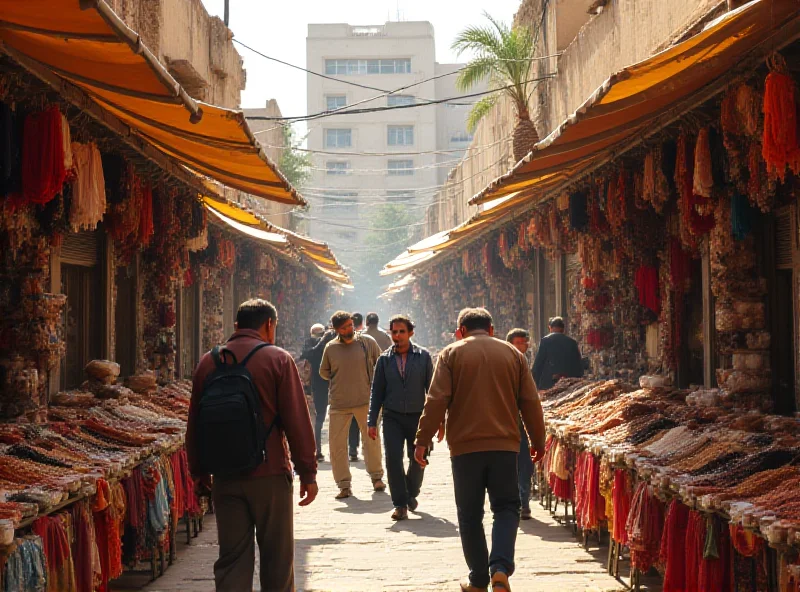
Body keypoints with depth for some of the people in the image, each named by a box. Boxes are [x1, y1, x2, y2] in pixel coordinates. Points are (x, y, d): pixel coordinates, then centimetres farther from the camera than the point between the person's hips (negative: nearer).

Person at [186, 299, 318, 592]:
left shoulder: (208, 362, 5)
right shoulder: (277, 359, -6)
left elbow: (194, 423, 12)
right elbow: (297, 421, -9)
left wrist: (199, 470, 22)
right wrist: (308, 472, -2)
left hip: (225, 476, 4)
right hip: (269, 474, -3)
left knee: (231, 558, 7)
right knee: (276, 557, 8)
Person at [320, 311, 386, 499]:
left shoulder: (368, 342, -2)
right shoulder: (331, 348, -1)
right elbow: (324, 372, 14)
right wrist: (341, 381, 8)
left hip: (365, 400, 0)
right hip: (339, 404, 0)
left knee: (372, 439, 9)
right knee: (336, 444, 0)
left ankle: (377, 477, 29)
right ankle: (344, 485, 10)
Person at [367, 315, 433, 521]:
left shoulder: (423, 356, 1)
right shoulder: (384, 359, 4)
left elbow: (431, 388, 3)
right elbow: (377, 392, 7)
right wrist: (372, 421, 2)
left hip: (417, 416, 0)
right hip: (392, 417, 0)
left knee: (418, 459, 7)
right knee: (393, 459, -10)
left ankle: (411, 494, 33)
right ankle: (400, 504, -1)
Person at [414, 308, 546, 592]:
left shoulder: (451, 354, 2)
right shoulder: (512, 353, 9)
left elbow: (436, 401, -7)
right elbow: (530, 402, 8)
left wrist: (422, 440, -4)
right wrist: (538, 441, 18)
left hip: (465, 445, -1)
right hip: (505, 444, 1)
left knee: (470, 515, 9)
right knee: (506, 508, 9)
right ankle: (500, 566, -12)